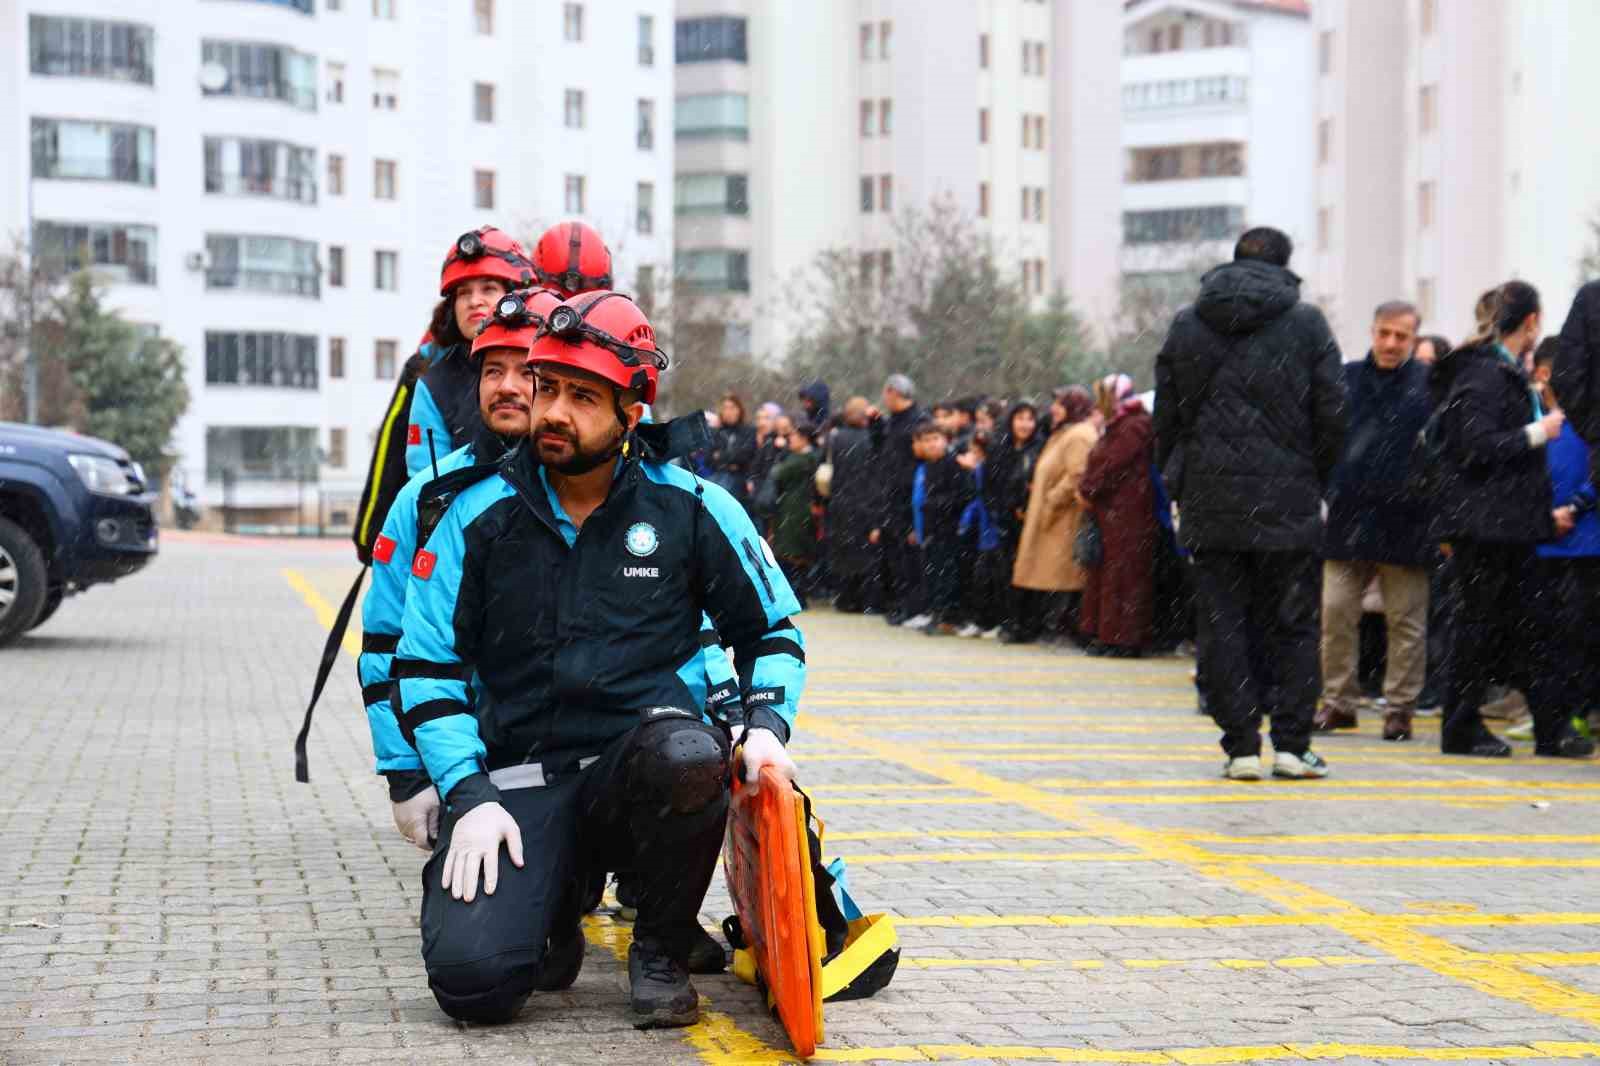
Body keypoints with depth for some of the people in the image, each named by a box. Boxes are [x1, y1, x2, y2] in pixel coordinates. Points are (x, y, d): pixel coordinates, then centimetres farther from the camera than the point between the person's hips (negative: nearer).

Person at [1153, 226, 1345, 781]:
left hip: (1210, 505, 1)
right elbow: (1332, 416, -1)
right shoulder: (1307, 324, 1)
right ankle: (1292, 745, 4)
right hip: (1288, 503, -1)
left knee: (1222, 626, 4)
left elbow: (1166, 417, 8)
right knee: (1292, 626, 7)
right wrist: (1316, 483, 10)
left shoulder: (1185, 325, 7)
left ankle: (1241, 747, 1)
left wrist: (1179, 489, 14)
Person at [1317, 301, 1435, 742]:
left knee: (1406, 619, 4)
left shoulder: (1429, 384, 1)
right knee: (1336, 611, 1)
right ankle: (1339, 701, 13)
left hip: (1404, 522, -2)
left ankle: (1399, 708, 13)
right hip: (1348, 518, 2)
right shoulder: (1346, 379, 8)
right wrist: (1326, 491, 3)